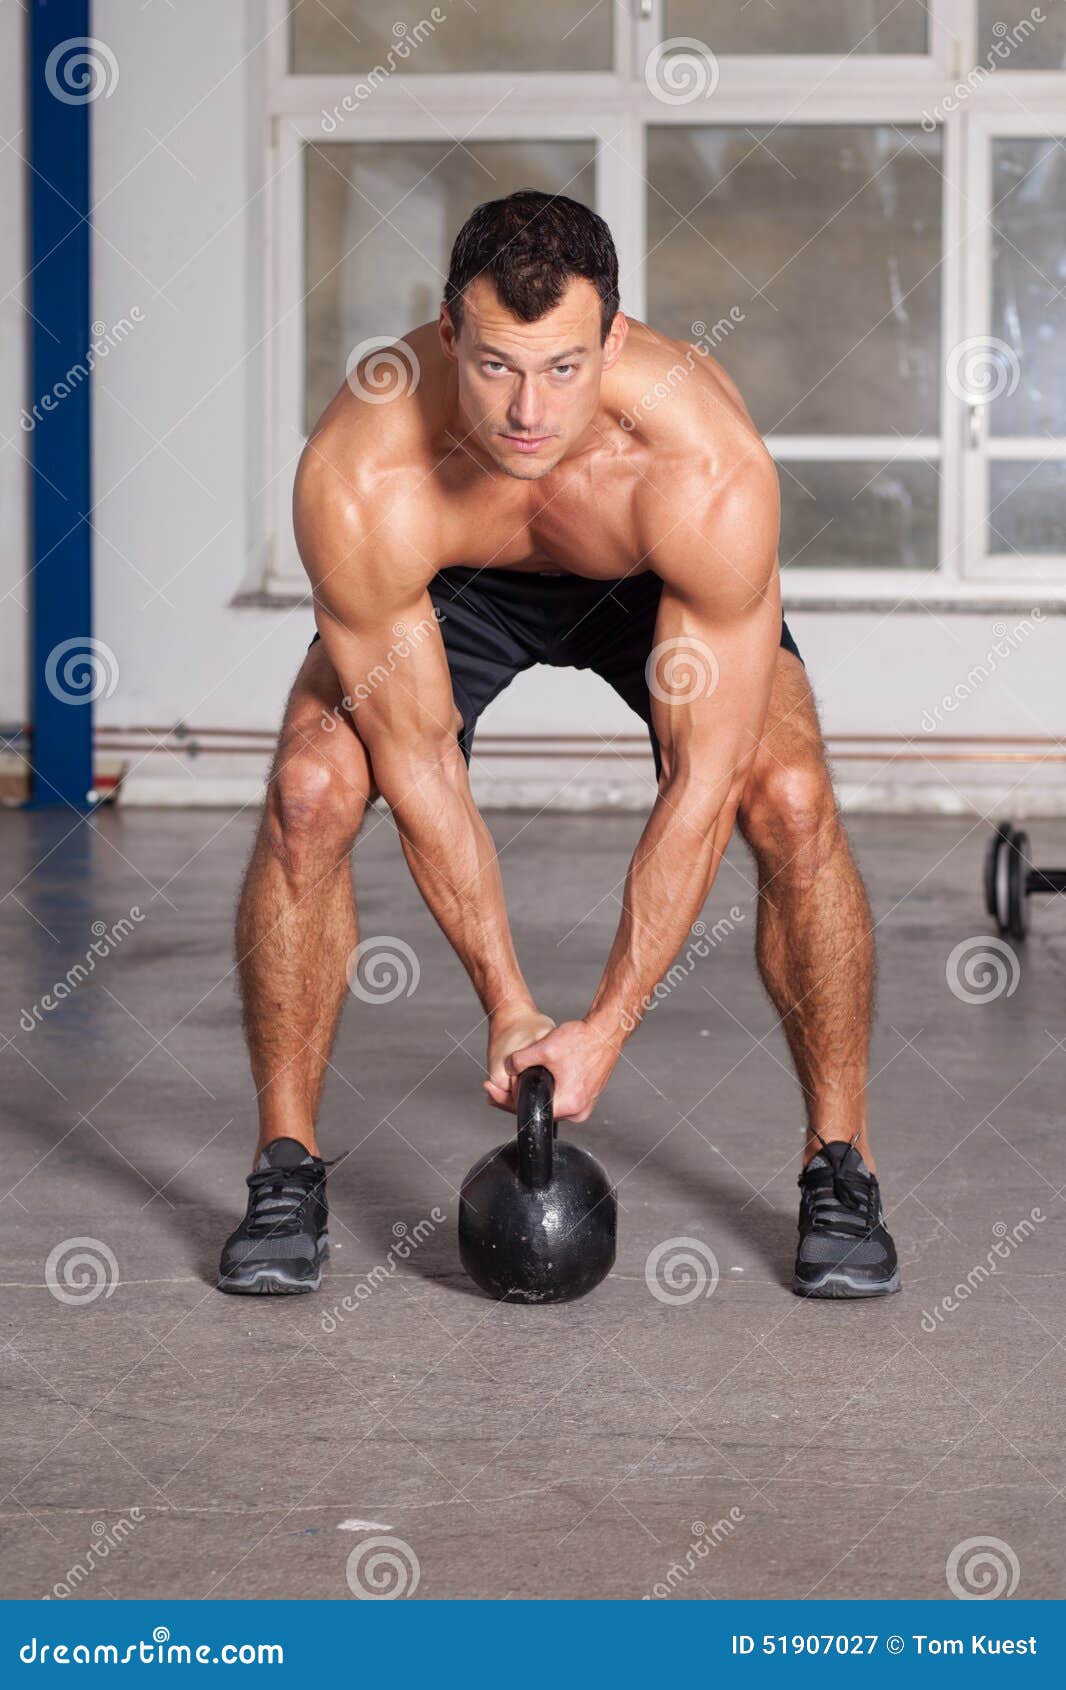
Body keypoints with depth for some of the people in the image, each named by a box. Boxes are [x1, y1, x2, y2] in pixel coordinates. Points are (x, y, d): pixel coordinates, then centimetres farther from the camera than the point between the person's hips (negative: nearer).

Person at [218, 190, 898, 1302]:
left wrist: (607, 1026, -30)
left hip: (658, 585, 0)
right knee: (309, 792, -22)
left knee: (791, 801, -23)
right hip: (449, 580, 1)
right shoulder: (356, 481, -39)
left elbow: (702, 780, -33)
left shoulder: (712, 470, -41)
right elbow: (416, 761, -27)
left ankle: (840, 1168, -3)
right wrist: (506, 1005, -22)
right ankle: (286, 1169, -4)